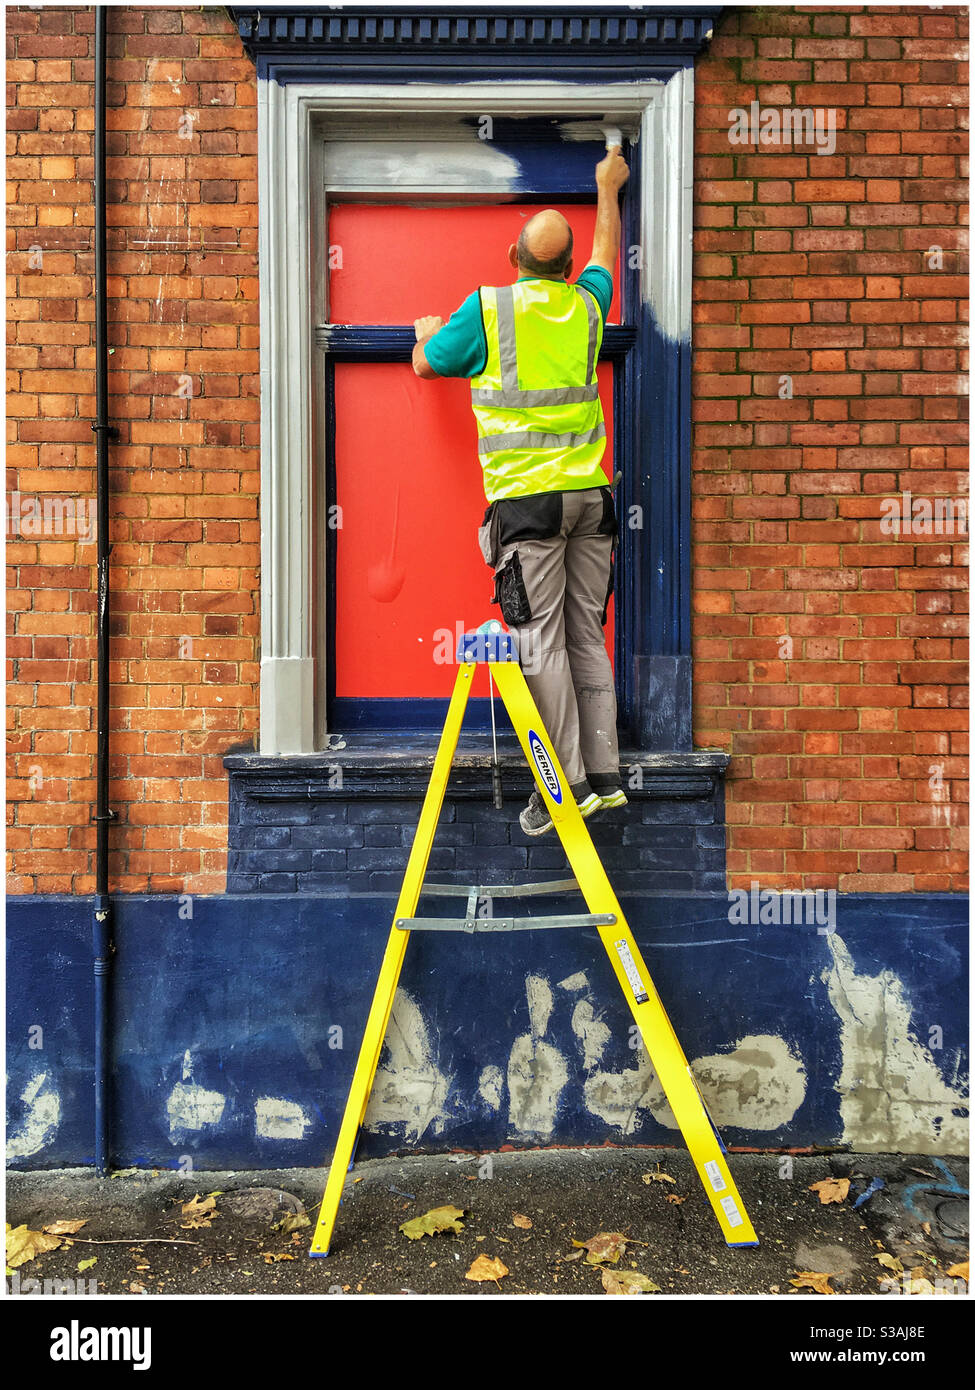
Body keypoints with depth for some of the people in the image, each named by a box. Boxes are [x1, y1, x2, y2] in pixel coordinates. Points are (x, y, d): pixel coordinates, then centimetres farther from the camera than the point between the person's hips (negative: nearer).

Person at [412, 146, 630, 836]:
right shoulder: (585, 306, 14)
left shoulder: (487, 307, 1)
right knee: (588, 636, 8)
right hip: (591, 495, 5)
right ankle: (605, 775, 10)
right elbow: (606, 256, 37)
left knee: (541, 640, -4)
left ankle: (569, 783, -3)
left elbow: (427, 364, 15)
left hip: (528, 499, -5)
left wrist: (428, 331, 38)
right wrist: (608, 188, 53)